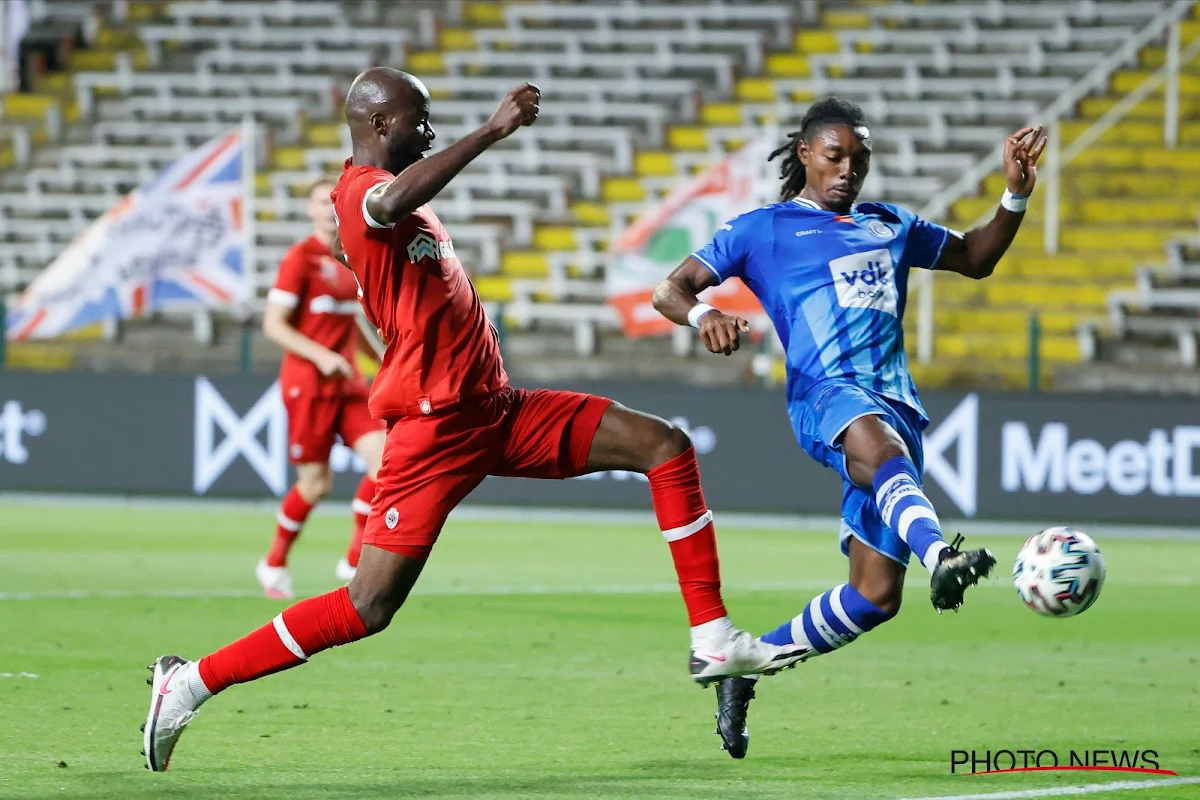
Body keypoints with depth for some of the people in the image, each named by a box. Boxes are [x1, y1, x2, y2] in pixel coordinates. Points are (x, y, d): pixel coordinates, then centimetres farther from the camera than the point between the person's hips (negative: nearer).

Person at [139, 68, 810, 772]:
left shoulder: (389, 196, 19)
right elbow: (390, 204, -39)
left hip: (494, 409, 10)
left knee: (665, 446, 3)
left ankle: (714, 641, 1)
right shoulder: (360, 187, -13)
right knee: (369, 608, -11)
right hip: (438, 425, -10)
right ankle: (191, 682, 1)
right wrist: (493, 130, -36)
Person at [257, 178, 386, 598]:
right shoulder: (300, 259, -10)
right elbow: (273, 324, -13)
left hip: (347, 381, 7)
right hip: (308, 382, -7)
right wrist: (321, 357, -22)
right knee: (316, 482, -3)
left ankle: (354, 562, 0)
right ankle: (274, 564, 20)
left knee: (385, 459, -9)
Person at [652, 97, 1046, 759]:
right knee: (877, 439, -43)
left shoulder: (889, 227, 28)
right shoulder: (761, 229, 15)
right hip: (827, 394, -5)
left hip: (896, 405, 5)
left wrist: (1016, 195, 21)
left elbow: (976, 259, 38)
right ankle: (940, 554, -75)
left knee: (875, 595, -3)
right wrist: (703, 315, -15)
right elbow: (671, 290, 9)